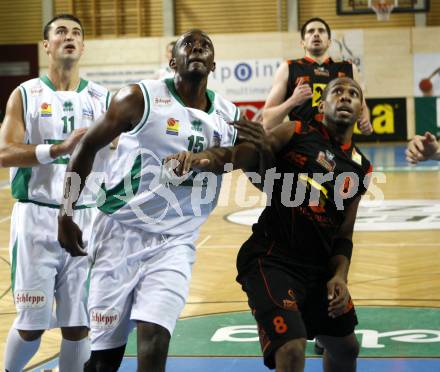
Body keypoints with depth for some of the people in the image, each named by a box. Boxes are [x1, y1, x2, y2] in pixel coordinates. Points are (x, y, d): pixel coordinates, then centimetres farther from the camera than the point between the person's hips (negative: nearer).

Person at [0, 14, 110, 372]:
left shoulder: (102, 98, 9)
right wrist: (60, 148, -25)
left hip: (86, 218, 2)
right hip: (36, 217, -2)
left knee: (78, 325, 1)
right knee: (32, 323, 1)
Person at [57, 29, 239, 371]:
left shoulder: (229, 116, 6)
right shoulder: (140, 98, -5)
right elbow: (88, 147, 2)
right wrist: (66, 214, -4)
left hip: (175, 243, 2)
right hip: (121, 232, -2)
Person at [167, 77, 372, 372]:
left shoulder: (361, 169, 10)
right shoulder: (297, 134, -4)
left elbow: (344, 235, 14)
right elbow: (240, 155, -15)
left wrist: (340, 276, -3)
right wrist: (201, 159, -36)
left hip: (319, 266, 7)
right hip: (271, 259, -7)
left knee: (346, 348, 23)